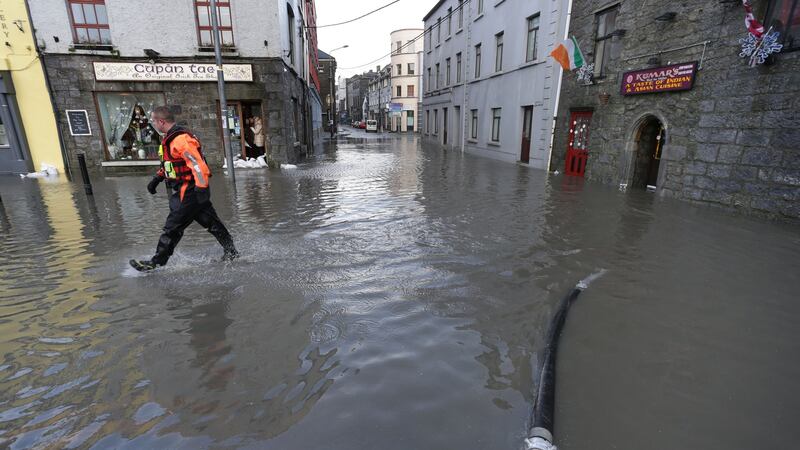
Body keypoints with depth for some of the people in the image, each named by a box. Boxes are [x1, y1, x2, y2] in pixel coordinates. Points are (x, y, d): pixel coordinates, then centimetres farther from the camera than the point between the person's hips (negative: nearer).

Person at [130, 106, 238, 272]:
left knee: (172, 228, 0)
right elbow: (169, 163, 29)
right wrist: (157, 178, 26)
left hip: (190, 193, -10)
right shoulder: (170, 138, 15)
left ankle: (156, 263, 11)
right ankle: (231, 252, 20)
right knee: (211, 223, 13)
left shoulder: (181, 140, -19)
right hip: (195, 191, 10)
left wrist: (201, 189, -30)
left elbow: (198, 165, -26)